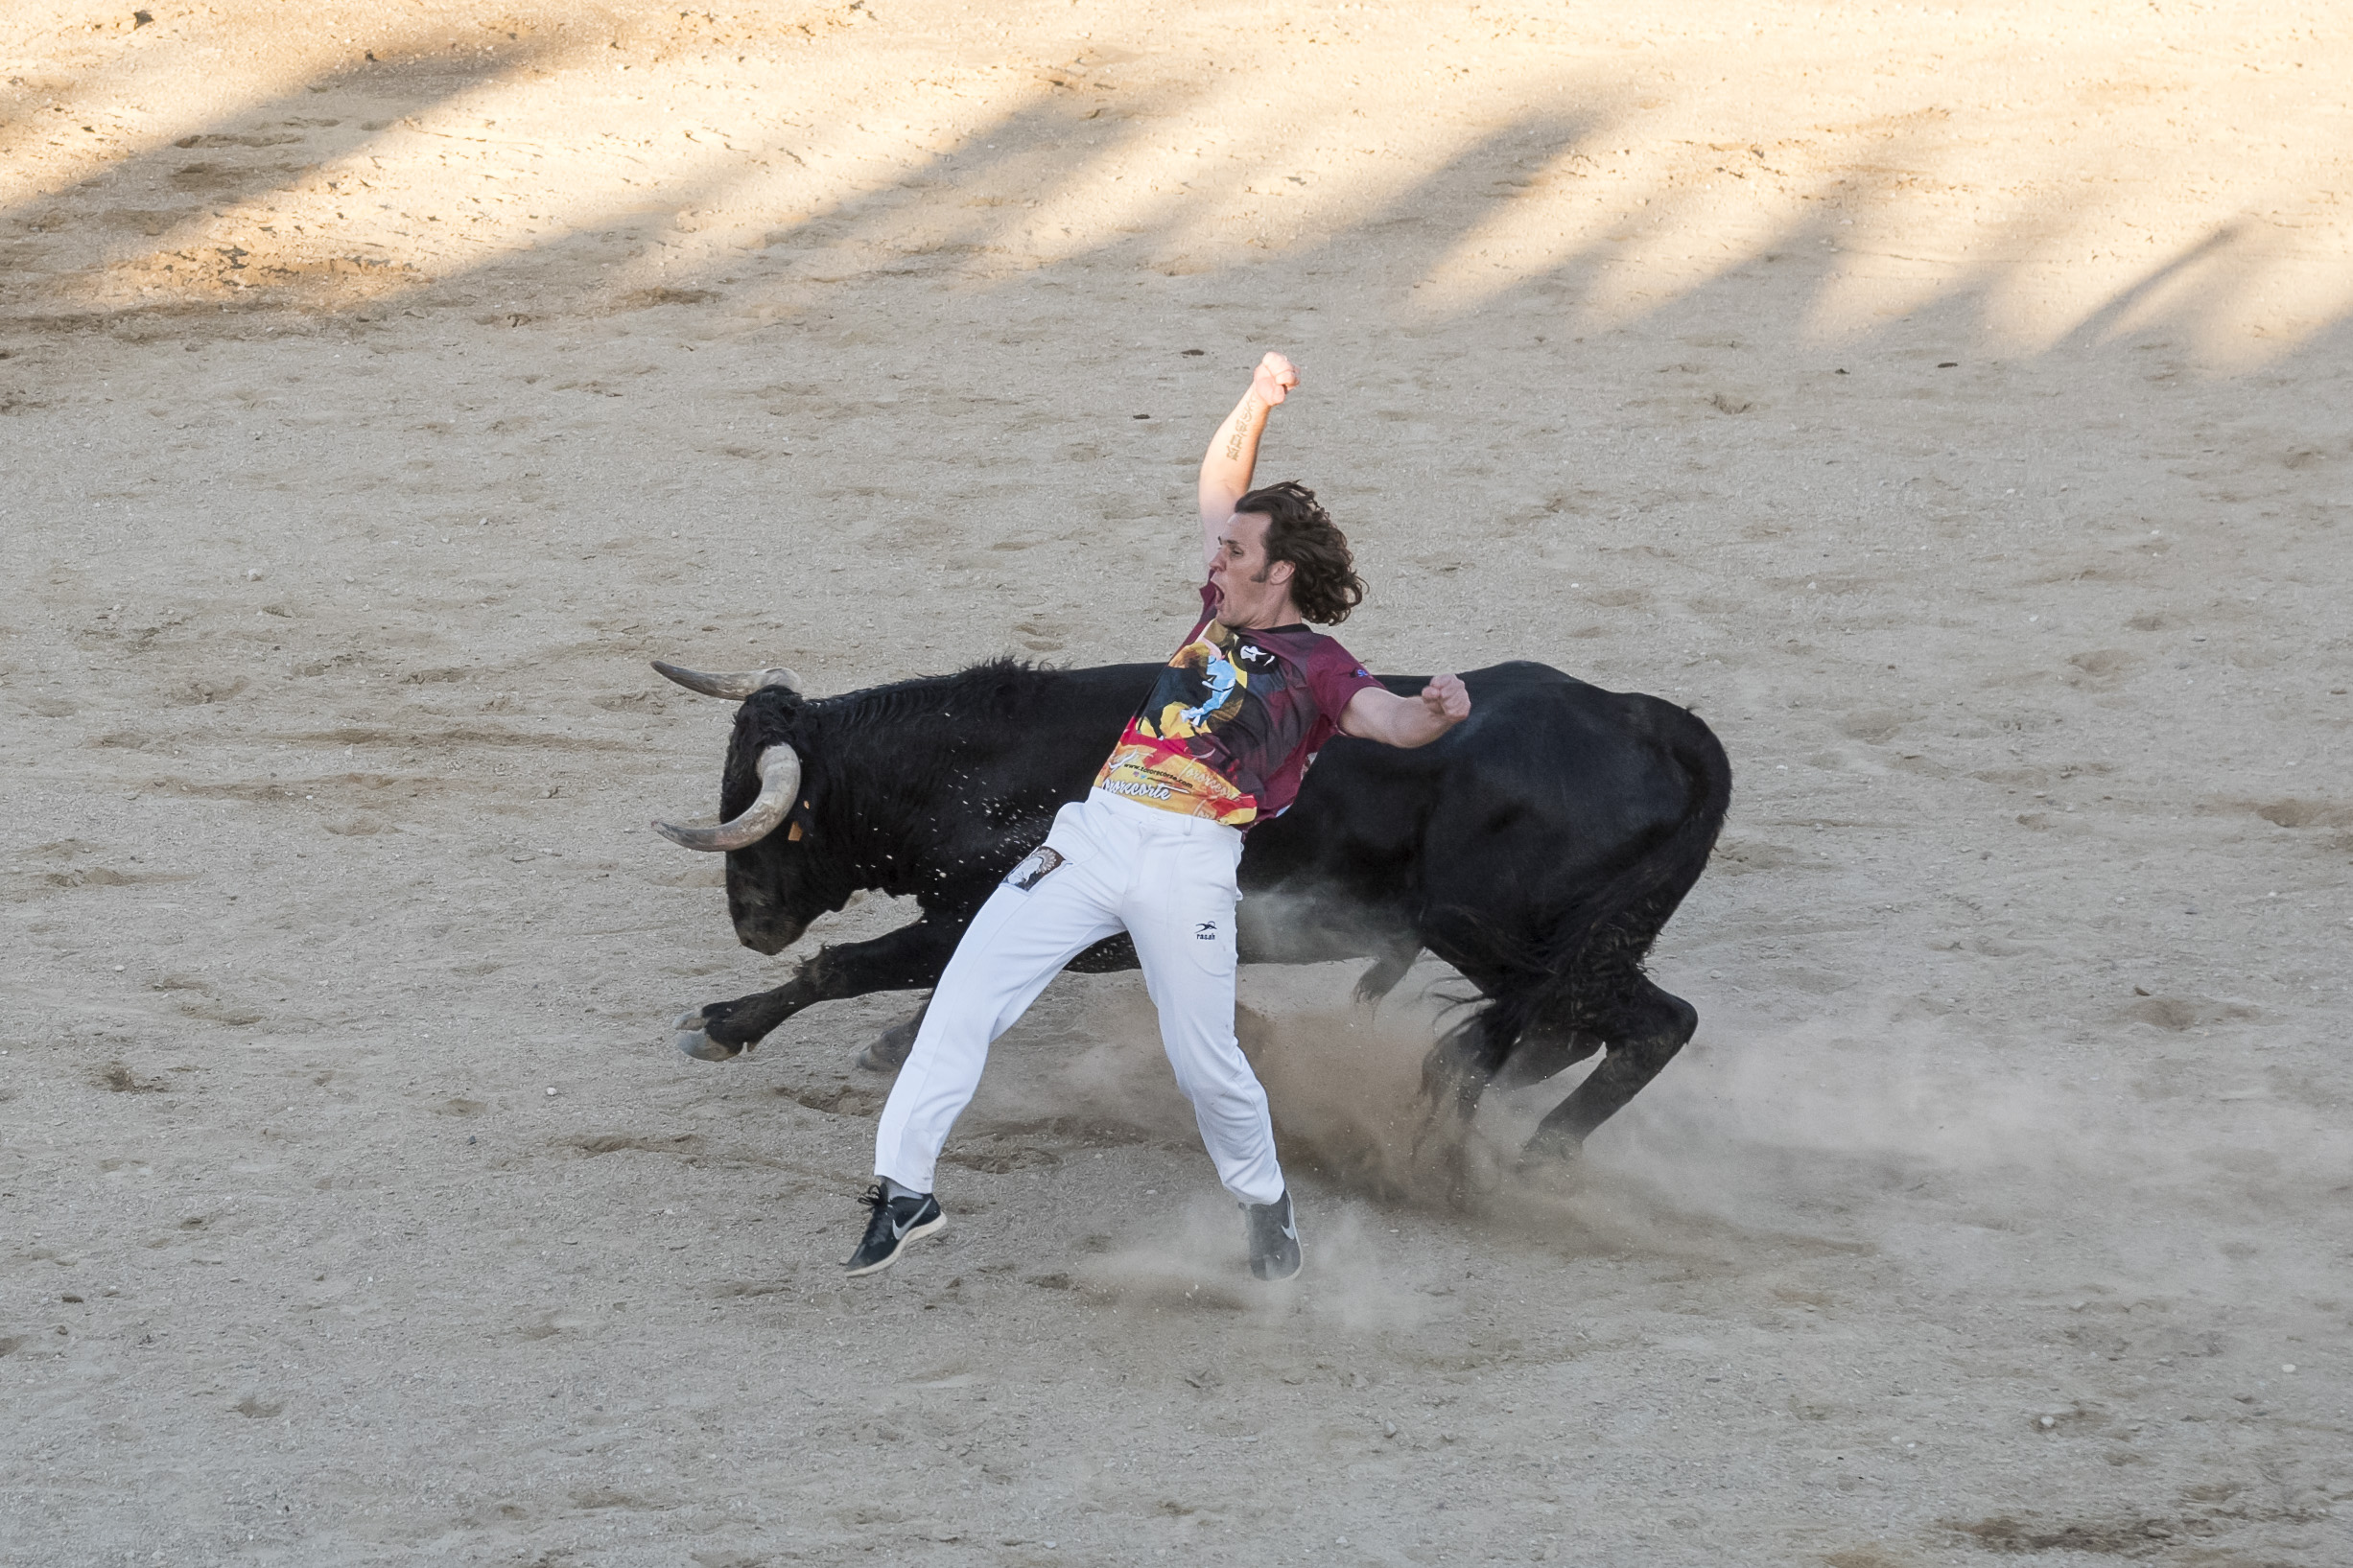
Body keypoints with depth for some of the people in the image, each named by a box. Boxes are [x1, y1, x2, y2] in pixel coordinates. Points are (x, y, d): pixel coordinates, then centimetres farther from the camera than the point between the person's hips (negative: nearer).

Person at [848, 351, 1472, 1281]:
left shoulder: (1318, 670, 3)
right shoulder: (1221, 610, 21)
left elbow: (1386, 719, -16)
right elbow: (1219, 489, 29)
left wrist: (1435, 716, -38)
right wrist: (1258, 401, 17)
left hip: (1190, 861, -5)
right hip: (1096, 830, 5)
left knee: (1205, 1065, -4)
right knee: (967, 994, -8)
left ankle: (1263, 1201, 24)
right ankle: (904, 1190, -8)